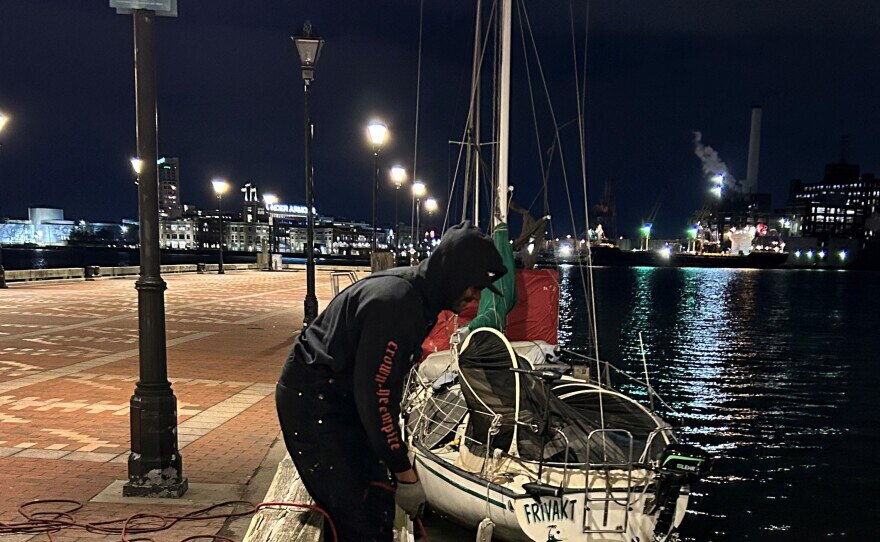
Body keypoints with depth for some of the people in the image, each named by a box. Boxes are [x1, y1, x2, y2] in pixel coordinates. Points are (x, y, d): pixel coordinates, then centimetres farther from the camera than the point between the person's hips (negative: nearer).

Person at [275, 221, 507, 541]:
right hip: (311, 403, -9)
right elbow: (374, 394, -27)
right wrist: (405, 474, -19)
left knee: (379, 503, 10)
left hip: (347, 401, 10)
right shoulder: (395, 302, -29)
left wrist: (396, 441, 12)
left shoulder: (418, 296, 2)